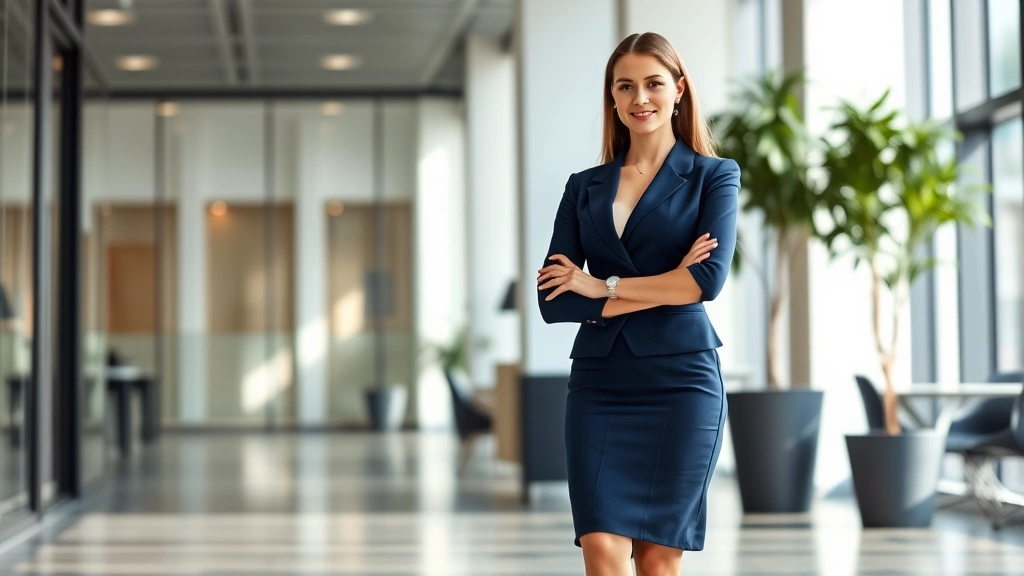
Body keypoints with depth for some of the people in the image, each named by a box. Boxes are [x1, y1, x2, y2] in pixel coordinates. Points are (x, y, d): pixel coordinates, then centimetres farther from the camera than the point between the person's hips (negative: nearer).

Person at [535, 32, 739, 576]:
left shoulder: (713, 177, 5)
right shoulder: (584, 187, 12)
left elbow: (708, 278, -11)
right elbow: (552, 300, 1)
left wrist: (601, 286, -7)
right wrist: (661, 290, -8)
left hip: (680, 381, -2)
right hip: (599, 384, 2)